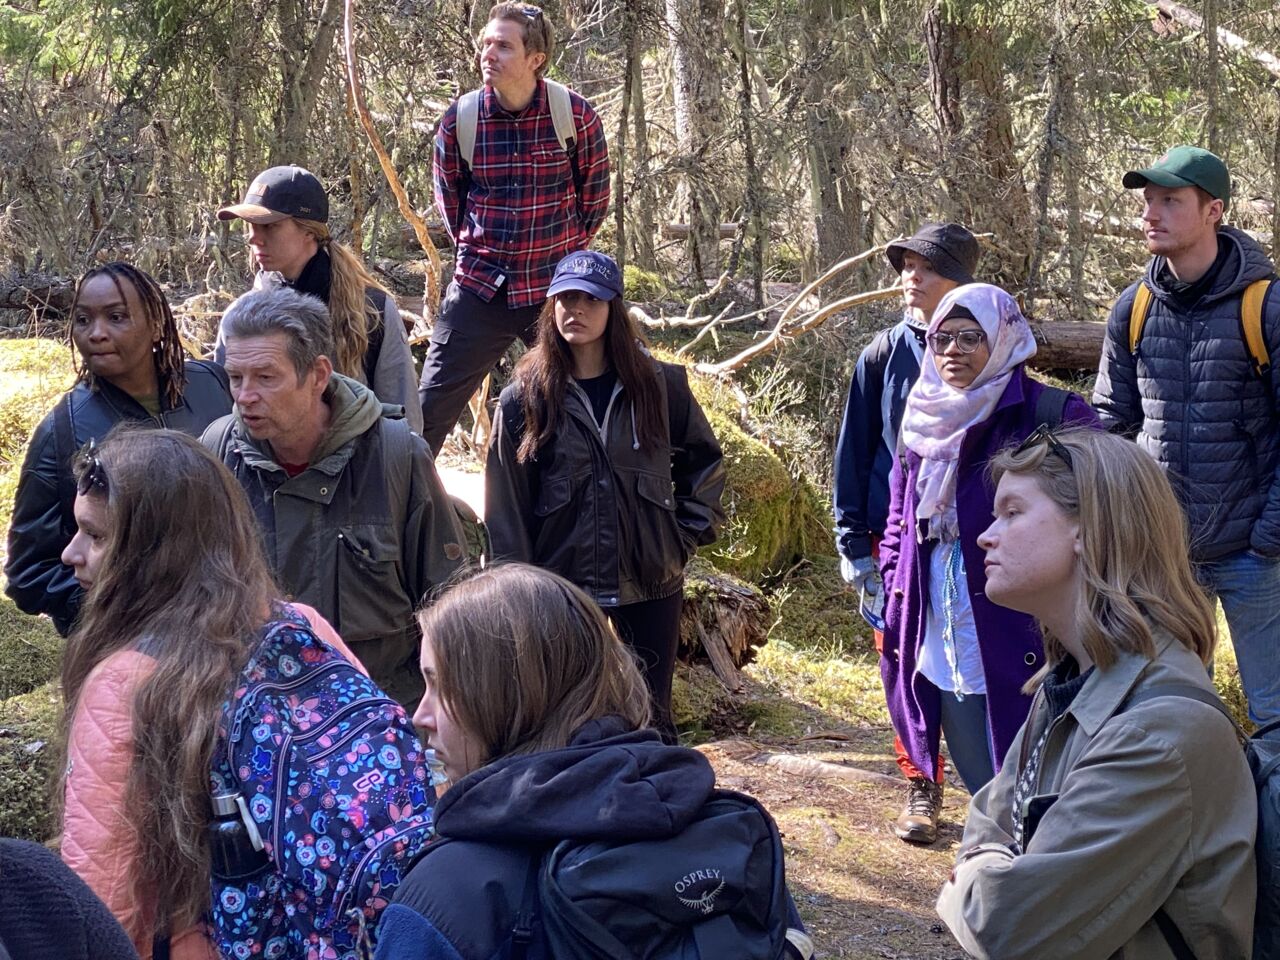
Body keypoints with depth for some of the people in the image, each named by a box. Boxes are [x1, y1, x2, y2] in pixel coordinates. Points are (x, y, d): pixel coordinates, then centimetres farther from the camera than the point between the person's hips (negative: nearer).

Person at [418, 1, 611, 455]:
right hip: (479, 290, 1)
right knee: (428, 410, 1)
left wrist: (563, 251, 10)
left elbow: (594, 196, 5)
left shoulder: (576, 114, -10)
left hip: (555, 290, -1)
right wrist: (475, 249, 13)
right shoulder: (460, 118, -6)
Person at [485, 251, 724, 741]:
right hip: (563, 585, -1)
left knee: (653, 717, 9)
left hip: (651, 581, 1)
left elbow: (703, 457, 16)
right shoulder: (524, 396, -2)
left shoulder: (657, 384, 1)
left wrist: (690, 530, 6)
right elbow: (505, 507, -1)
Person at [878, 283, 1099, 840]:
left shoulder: (1053, 418, -10)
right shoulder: (924, 422, 11)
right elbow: (900, 521, 21)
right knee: (981, 789, 18)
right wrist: (896, 599, 11)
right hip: (941, 654, 6)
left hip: (1018, 648, -6)